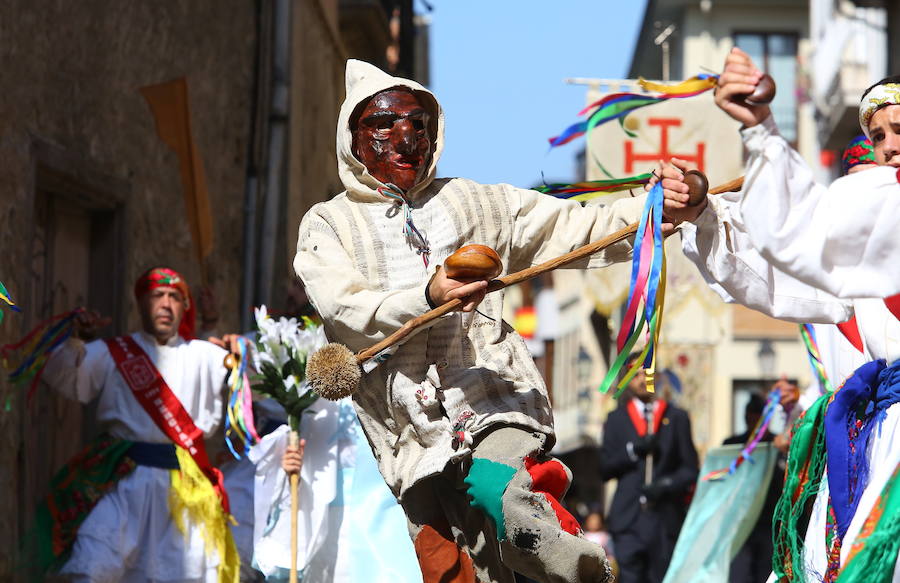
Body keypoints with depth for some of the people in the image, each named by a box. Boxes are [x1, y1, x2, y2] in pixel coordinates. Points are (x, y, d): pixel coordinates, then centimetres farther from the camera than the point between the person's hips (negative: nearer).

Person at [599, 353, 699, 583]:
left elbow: (690, 468, 8)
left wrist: (667, 485, -10)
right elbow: (604, 468, 6)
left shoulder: (677, 417, 12)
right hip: (629, 519, 0)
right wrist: (633, 451, -9)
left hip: (666, 519, 0)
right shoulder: (616, 419, 13)